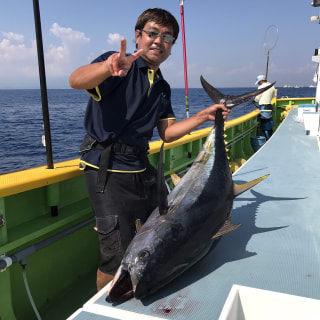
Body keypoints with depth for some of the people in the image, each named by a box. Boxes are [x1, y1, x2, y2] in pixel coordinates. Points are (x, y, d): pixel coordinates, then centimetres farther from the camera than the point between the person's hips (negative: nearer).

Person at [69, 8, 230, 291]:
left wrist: (203, 116, 1)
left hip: (142, 169, 8)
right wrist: (109, 66, -49)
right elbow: (76, 80, -28)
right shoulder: (120, 68, -8)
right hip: (108, 169, -7)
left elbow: (167, 133, 12)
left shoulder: (162, 87, 15)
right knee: (119, 257, -6)